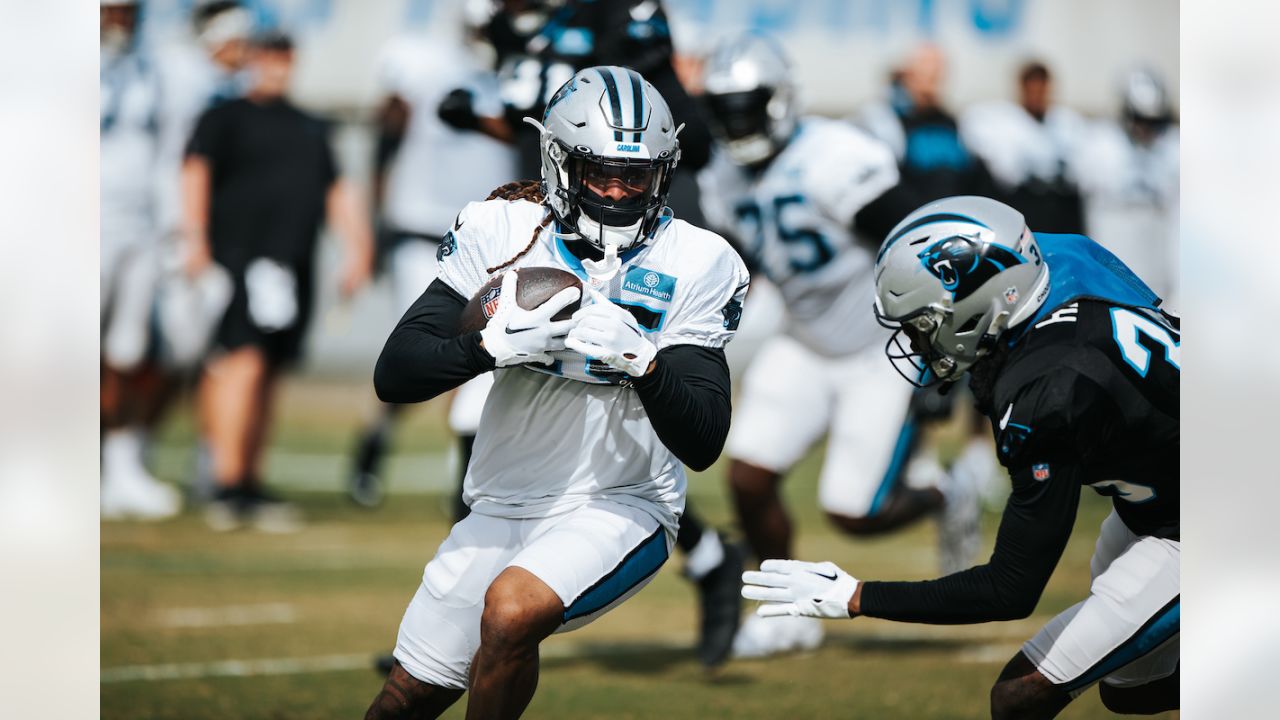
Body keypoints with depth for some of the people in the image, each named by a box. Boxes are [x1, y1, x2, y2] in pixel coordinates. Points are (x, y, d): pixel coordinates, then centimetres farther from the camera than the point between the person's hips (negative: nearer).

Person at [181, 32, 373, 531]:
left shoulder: (311, 130, 25)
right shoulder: (226, 118, 5)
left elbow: (338, 191, 26)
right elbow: (196, 172, -7)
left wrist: (357, 247, 13)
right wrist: (196, 239, -20)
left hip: (293, 262, 6)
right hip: (241, 254, -6)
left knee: (265, 376, 8)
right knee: (243, 363, -16)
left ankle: (249, 488, 13)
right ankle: (228, 487, -17)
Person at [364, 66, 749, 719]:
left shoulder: (693, 265, -9)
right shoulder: (503, 232, -4)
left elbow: (703, 444, -13)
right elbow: (395, 374, -9)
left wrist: (643, 362, -30)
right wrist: (494, 345, -26)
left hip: (620, 508, -3)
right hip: (502, 507, 3)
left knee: (511, 609, -32)